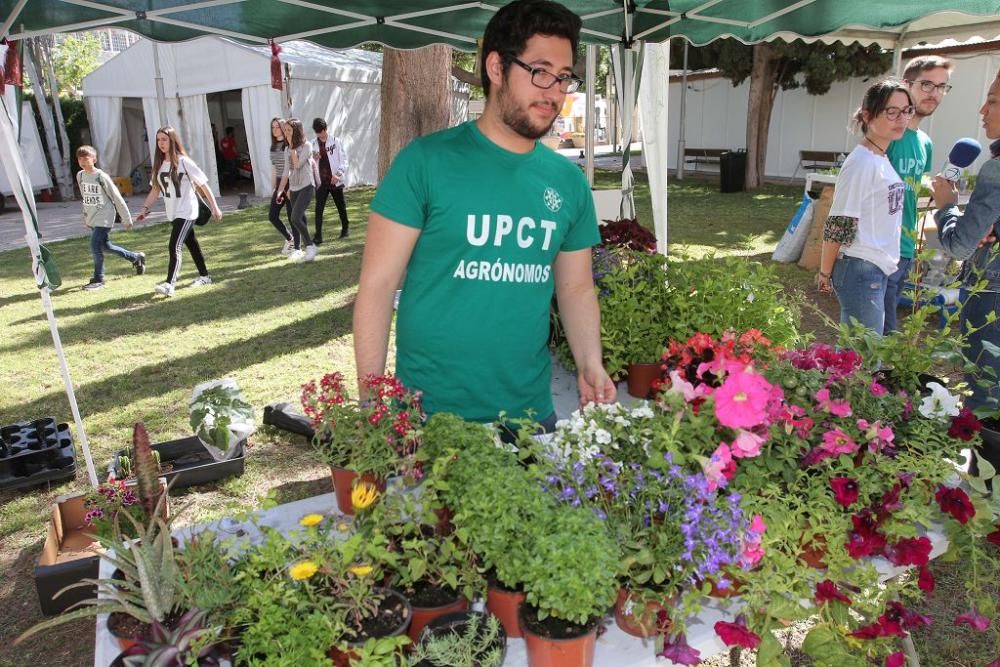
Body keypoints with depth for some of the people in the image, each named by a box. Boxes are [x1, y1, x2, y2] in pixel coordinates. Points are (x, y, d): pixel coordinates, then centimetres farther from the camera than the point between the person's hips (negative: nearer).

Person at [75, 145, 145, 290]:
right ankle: (136, 258, 34)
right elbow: (85, 197, 18)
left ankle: (98, 279, -1)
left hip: (104, 217, -8)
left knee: (95, 245, -14)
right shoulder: (80, 176, 5)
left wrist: (127, 219, -7)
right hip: (91, 218, 8)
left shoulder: (102, 177, -13)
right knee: (105, 246, 15)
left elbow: (117, 198, -9)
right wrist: (85, 217, 20)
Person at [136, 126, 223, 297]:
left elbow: (203, 184, -11)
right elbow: (156, 189, 13)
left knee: (174, 247, -16)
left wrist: (214, 207, -13)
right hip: (172, 213, 7)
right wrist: (145, 208, 5)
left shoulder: (183, 161, -13)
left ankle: (169, 284, -20)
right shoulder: (159, 164, 6)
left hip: (186, 212, -7)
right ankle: (204, 276, 30)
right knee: (191, 245, 17)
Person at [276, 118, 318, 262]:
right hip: (293, 188, 6)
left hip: (306, 187, -6)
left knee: (295, 218, -20)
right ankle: (308, 248, 17)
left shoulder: (306, 146, -6)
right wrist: (280, 190, 10)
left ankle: (311, 246, -7)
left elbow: (298, 164, -18)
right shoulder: (287, 149, 11)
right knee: (301, 220, 8)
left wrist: (292, 146, -11)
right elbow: (287, 172, 14)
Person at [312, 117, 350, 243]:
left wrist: (338, 174, -17)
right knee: (319, 208, -7)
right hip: (321, 181, 2)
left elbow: (343, 159, -4)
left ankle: (345, 229, 31)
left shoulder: (335, 142, -3)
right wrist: (313, 159, -10)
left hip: (335, 181, -2)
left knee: (341, 206, 12)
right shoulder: (314, 144, 5)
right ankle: (318, 235, -7)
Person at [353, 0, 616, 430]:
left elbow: (576, 289, 11)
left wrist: (590, 363, -5)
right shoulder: (426, 161, -10)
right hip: (429, 413, -4)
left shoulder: (568, 181, 4)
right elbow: (377, 286, -9)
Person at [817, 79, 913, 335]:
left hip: (879, 268, 9)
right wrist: (825, 272, -11)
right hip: (861, 269, -9)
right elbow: (838, 226, -15)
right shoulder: (862, 162, -16)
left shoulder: (883, 160, 11)